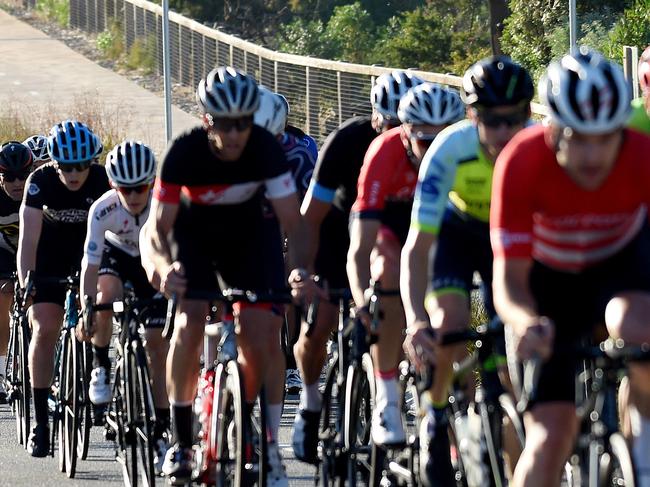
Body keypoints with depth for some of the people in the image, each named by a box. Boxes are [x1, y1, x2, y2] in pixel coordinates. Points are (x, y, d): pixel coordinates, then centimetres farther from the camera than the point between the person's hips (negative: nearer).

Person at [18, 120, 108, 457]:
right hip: (50, 251, -1)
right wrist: (25, 283, -40)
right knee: (44, 330, -12)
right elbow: (29, 237, -30)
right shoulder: (40, 181, -26)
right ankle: (40, 421, -10)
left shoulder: (102, 180, -25)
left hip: (91, 250, 1)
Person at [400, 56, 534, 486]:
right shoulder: (451, 150, -35)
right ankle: (435, 420, 1)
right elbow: (417, 247, -35)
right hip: (458, 230, -1)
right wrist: (416, 322, -48)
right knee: (449, 325, -24)